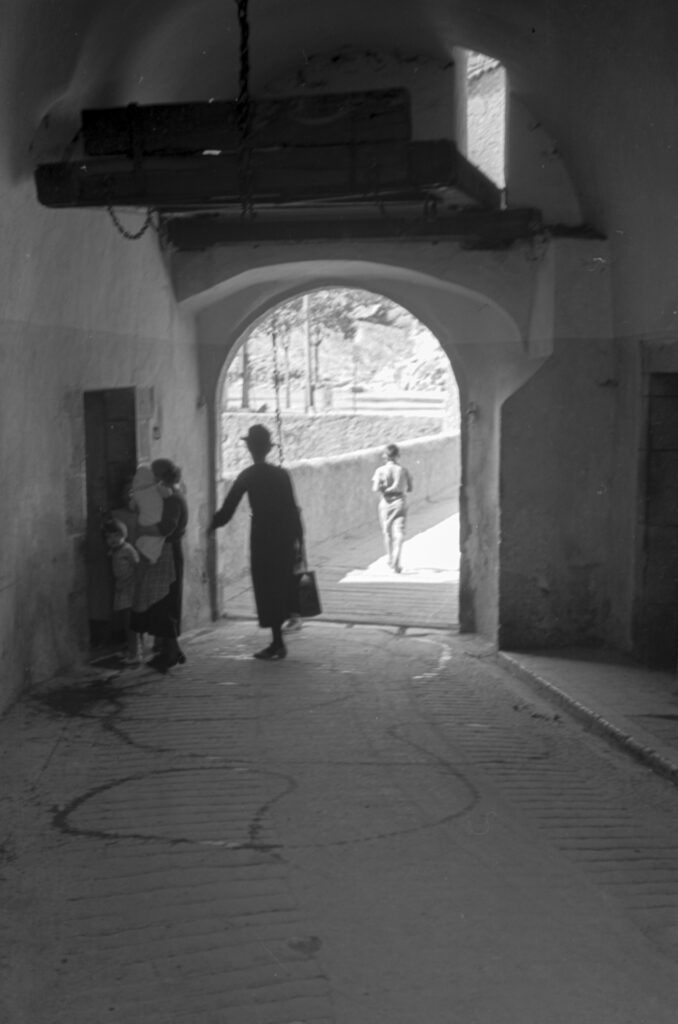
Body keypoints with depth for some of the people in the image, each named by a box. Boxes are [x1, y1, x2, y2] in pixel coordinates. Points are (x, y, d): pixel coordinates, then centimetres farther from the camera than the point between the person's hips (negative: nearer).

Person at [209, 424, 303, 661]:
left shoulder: (247, 476, -6)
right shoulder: (282, 474, 3)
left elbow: (227, 510, -6)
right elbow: (293, 510, 2)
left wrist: (212, 526, 9)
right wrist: (298, 538, 8)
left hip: (262, 536, -4)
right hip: (285, 536, 4)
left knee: (267, 588, 2)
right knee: (281, 585, 15)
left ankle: (277, 643, 1)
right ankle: (277, 642, 20)